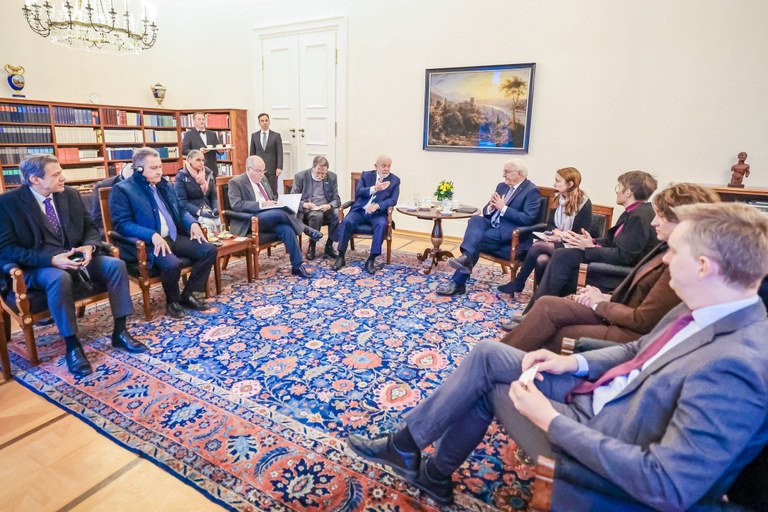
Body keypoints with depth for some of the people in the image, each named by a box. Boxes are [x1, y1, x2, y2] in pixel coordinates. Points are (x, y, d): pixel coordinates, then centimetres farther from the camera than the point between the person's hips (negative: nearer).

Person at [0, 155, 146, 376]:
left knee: (116, 265, -20)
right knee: (60, 278, -38)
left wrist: (89, 247, -14)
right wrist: (51, 259, -26)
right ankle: (72, 345, -23)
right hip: (38, 266, -5)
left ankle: (119, 332, -13)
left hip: (75, 256, 5)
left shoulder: (70, 194, 6)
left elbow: (90, 226, 11)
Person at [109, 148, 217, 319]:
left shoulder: (164, 185, 18)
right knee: (172, 263, -35)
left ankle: (188, 295, 2)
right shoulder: (122, 189, -4)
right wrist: (153, 235, -28)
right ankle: (172, 301, -3)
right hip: (148, 243, -7)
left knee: (209, 250, -10)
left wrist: (192, 223, 1)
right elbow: (122, 223, -14)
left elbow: (180, 210, 25)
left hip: (175, 237, 7)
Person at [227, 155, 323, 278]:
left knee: (286, 229, -27)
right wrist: (261, 204, -22)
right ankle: (305, 229, -12)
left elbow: (273, 198, 28)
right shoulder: (236, 182, -3)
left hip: (271, 218, 6)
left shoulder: (263, 179, 18)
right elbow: (236, 205, -15)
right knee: (278, 213, -33)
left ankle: (297, 266, -24)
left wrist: (277, 203, 3)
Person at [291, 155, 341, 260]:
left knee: (336, 213, -31)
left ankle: (329, 246, -15)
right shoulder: (300, 176, 1)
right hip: (308, 209, -2)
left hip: (326, 208, 3)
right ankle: (312, 246, -17)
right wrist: (304, 204, -20)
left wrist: (329, 205, -18)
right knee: (317, 215, -37)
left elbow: (336, 199, 6)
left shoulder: (332, 177, 7)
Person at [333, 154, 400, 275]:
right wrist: (374, 189, -22)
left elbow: (393, 200, -5)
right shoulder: (366, 175, 10)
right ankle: (341, 257, -18)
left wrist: (377, 205, -23)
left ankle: (371, 260, -27)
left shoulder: (395, 180, 7)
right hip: (360, 210, 1)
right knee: (346, 221, -28)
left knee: (382, 225, -34)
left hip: (378, 213, -1)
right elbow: (358, 192, -5)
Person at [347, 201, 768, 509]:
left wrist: (552, 420, -27)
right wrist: (575, 362, -5)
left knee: (485, 382, -2)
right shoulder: (700, 311, -5)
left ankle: (405, 446, 23)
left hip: (610, 452, -7)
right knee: (487, 357, 5)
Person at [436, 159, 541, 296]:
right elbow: (487, 211, 16)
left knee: (476, 240, -25)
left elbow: (528, 219, -18)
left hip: (512, 235, -7)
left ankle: (457, 282, -23)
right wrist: (491, 207, -9)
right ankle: (467, 256, -41)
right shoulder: (502, 186, 16)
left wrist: (503, 208, -19)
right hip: (493, 226, 7)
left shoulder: (531, 191, -7)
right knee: (476, 219, -24)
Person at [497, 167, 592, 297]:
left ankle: (518, 283, -12)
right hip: (555, 241, 5)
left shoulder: (584, 204, -7)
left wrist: (561, 237, -17)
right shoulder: (557, 199, 11)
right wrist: (556, 232, -8)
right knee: (541, 259, -30)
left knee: (537, 247, -29)